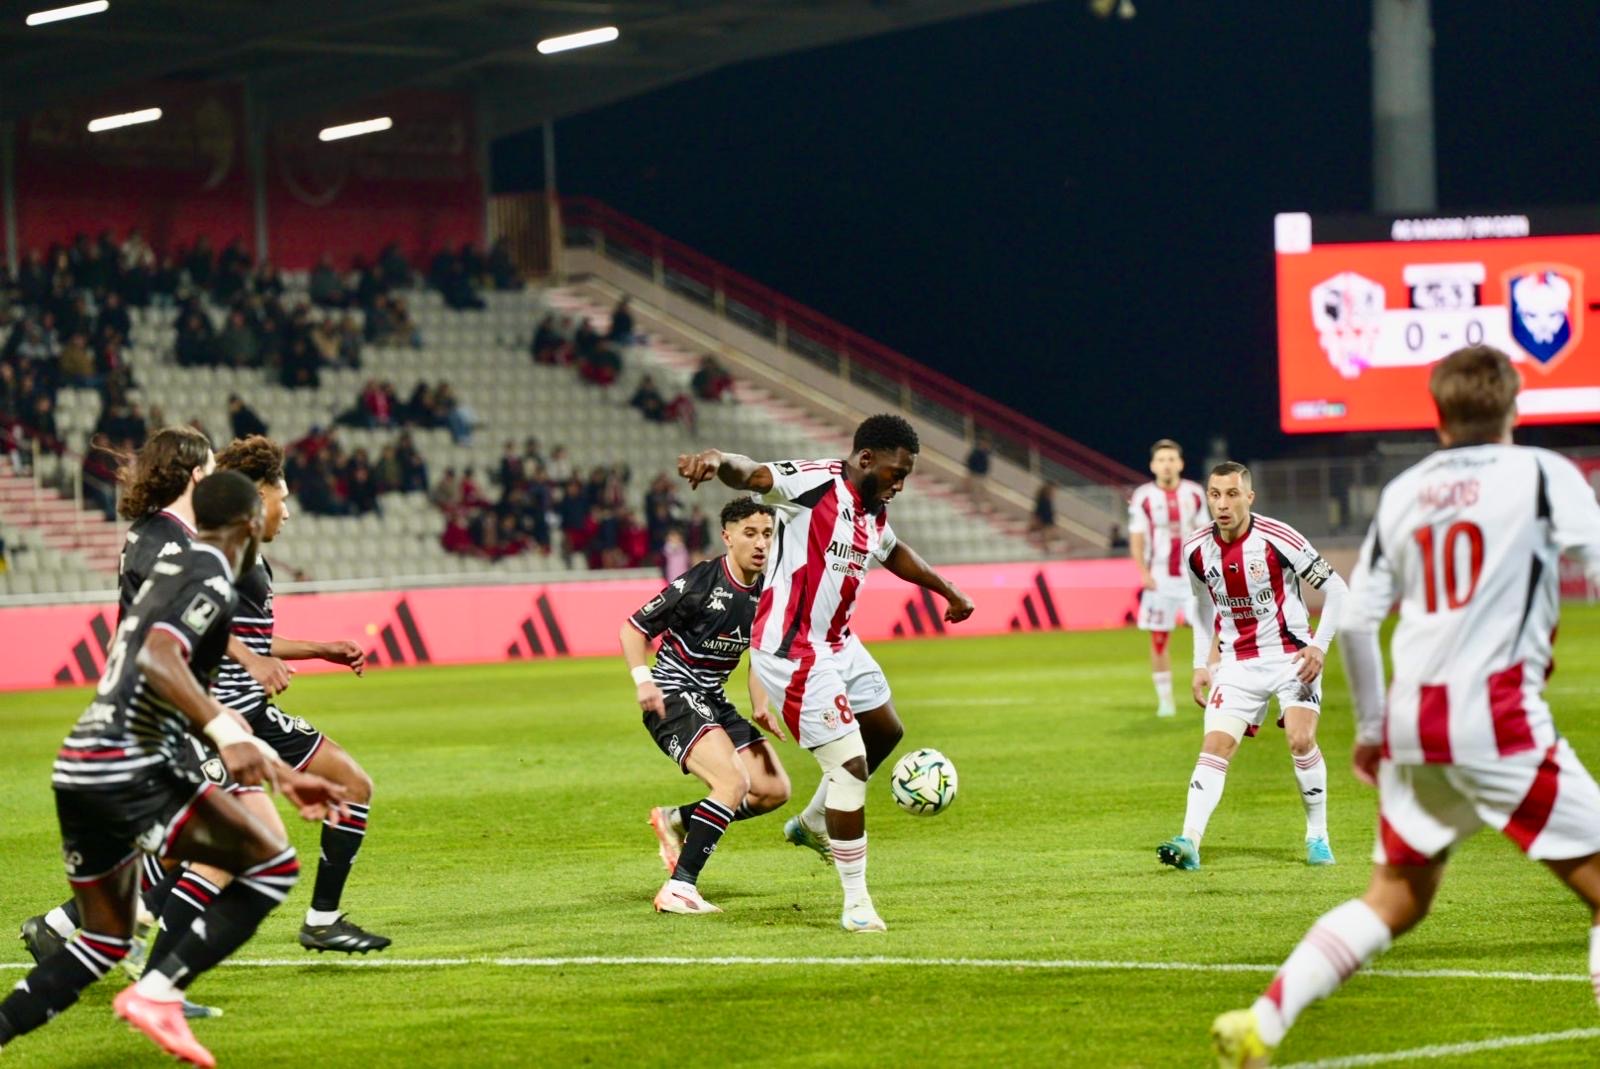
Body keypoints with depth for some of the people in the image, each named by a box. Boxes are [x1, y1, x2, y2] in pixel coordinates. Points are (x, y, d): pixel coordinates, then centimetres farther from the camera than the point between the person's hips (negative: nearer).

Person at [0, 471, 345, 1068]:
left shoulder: (173, 572, 24)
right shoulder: (210, 578, -6)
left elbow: (202, 705, 31)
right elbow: (157, 659, -25)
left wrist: (280, 774, 31)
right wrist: (225, 733, -33)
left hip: (77, 769, 10)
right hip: (129, 767, -10)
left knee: (105, 941, 20)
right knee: (274, 864, -8)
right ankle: (158, 992, -15)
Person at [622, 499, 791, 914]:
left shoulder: (767, 596, 3)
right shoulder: (700, 583, -18)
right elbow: (633, 628, -11)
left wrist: (761, 708, 2)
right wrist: (643, 680, -25)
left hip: (713, 701, 8)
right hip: (672, 698, -8)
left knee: (775, 790, 3)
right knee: (733, 781, -27)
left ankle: (677, 821, 20)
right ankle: (678, 889, -26)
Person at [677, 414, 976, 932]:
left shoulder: (874, 513, 8)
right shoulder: (814, 483, -18)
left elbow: (895, 553, 31)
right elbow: (751, 473, -34)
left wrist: (946, 589, 39)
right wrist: (719, 460, -56)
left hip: (838, 645, 10)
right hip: (792, 654, -10)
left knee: (885, 731, 27)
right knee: (850, 764, -12)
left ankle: (813, 825, 46)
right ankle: (856, 903, -2)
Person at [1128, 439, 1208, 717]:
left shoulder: (1194, 494, 4)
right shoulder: (1143, 498, -3)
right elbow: (1136, 540, -1)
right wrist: (1144, 574, -12)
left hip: (1193, 576, 1)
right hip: (1159, 578, -1)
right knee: (1159, 639, 1)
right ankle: (1165, 700, 11)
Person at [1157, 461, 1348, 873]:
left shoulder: (1277, 539, -18)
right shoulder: (1196, 549, -3)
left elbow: (1335, 588, -9)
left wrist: (1320, 645, -17)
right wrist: (1201, 663, 12)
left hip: (1291, 655, -3)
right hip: (1237, 661, 3)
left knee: (1301, 741, -17)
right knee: (1214, 746, -10)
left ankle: (1317, 837, 1)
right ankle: (1189, 842, -19)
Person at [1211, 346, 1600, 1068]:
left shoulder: (1402, 492, 13)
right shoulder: (1541, 474, 0)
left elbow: (1356, 617, 14)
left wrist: (1369, 728, 24)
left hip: (1411, 720, 6)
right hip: (1498, 714, -6)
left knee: (1395, 900, 19)